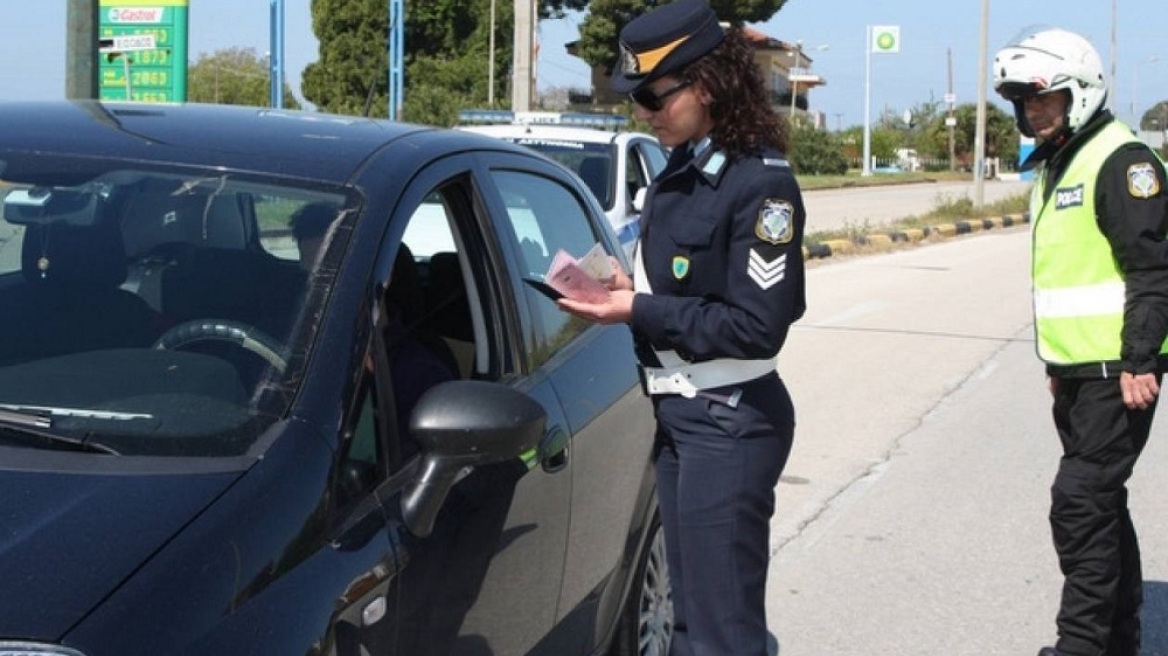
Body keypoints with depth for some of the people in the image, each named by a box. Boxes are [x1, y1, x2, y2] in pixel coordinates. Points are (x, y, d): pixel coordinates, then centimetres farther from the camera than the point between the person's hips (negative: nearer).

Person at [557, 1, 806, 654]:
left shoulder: (761, 182, -16)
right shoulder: (680, 173, 8)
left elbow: (756, 326, -20)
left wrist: (638, 311, -18)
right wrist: (625, 286, -3)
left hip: (729, 424, -9)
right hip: (678, 411, 9)